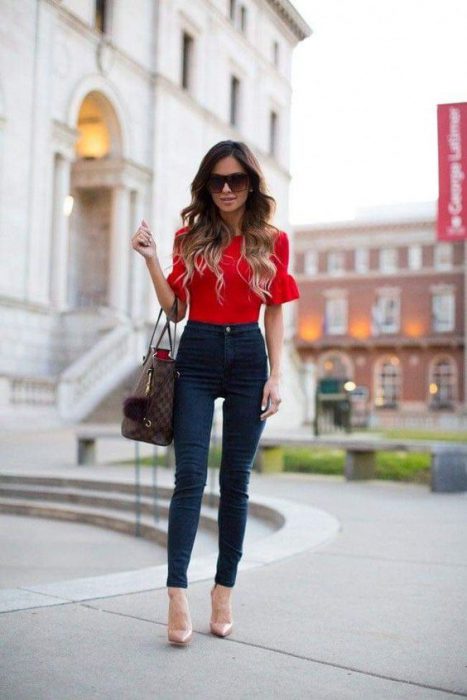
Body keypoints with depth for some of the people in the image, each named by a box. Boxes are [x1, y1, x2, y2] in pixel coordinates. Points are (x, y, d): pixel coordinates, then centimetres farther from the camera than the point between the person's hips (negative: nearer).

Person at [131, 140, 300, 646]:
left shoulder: (273, 241, 8)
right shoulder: (191, 237, 8)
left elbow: (274, 313, 8)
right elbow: (176, 310, 6)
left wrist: (276, 375, 1)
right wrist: (151, 260, -5)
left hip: (248, 357, 1)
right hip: (197, 355, 0)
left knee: (235, 481, 4)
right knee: (190, 477, -8)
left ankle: (224, 590, 12)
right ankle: (177, 595, -7)